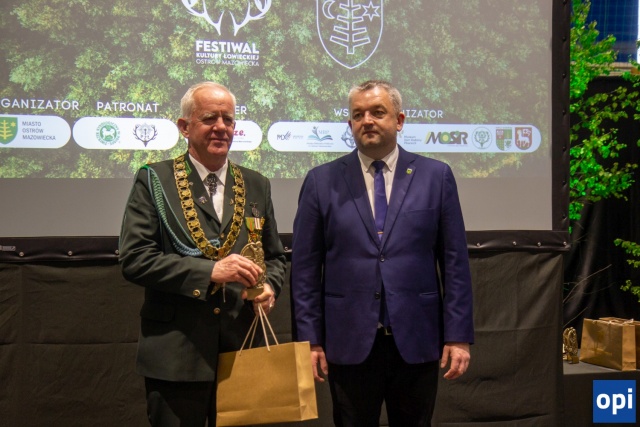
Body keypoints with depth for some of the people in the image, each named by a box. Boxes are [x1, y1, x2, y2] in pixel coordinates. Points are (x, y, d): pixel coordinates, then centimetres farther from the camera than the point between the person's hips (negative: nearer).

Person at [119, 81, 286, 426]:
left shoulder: (256, 186, 12)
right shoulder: (155, 181, -1)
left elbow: (274, 256, 19)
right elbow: (134, 259, -10)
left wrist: (269, 286, -4)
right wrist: (210, 271, -19)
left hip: (243, 351, 4)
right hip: (176, 355, -3)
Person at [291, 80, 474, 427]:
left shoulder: (435, 176, 3)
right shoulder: (322, 181, 3)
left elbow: (454, 261, 2)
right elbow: (305, 268, 3)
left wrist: (458, 335, -2)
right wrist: (309, 338, -2)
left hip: (416, 342, 0)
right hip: (349, 342, 0)